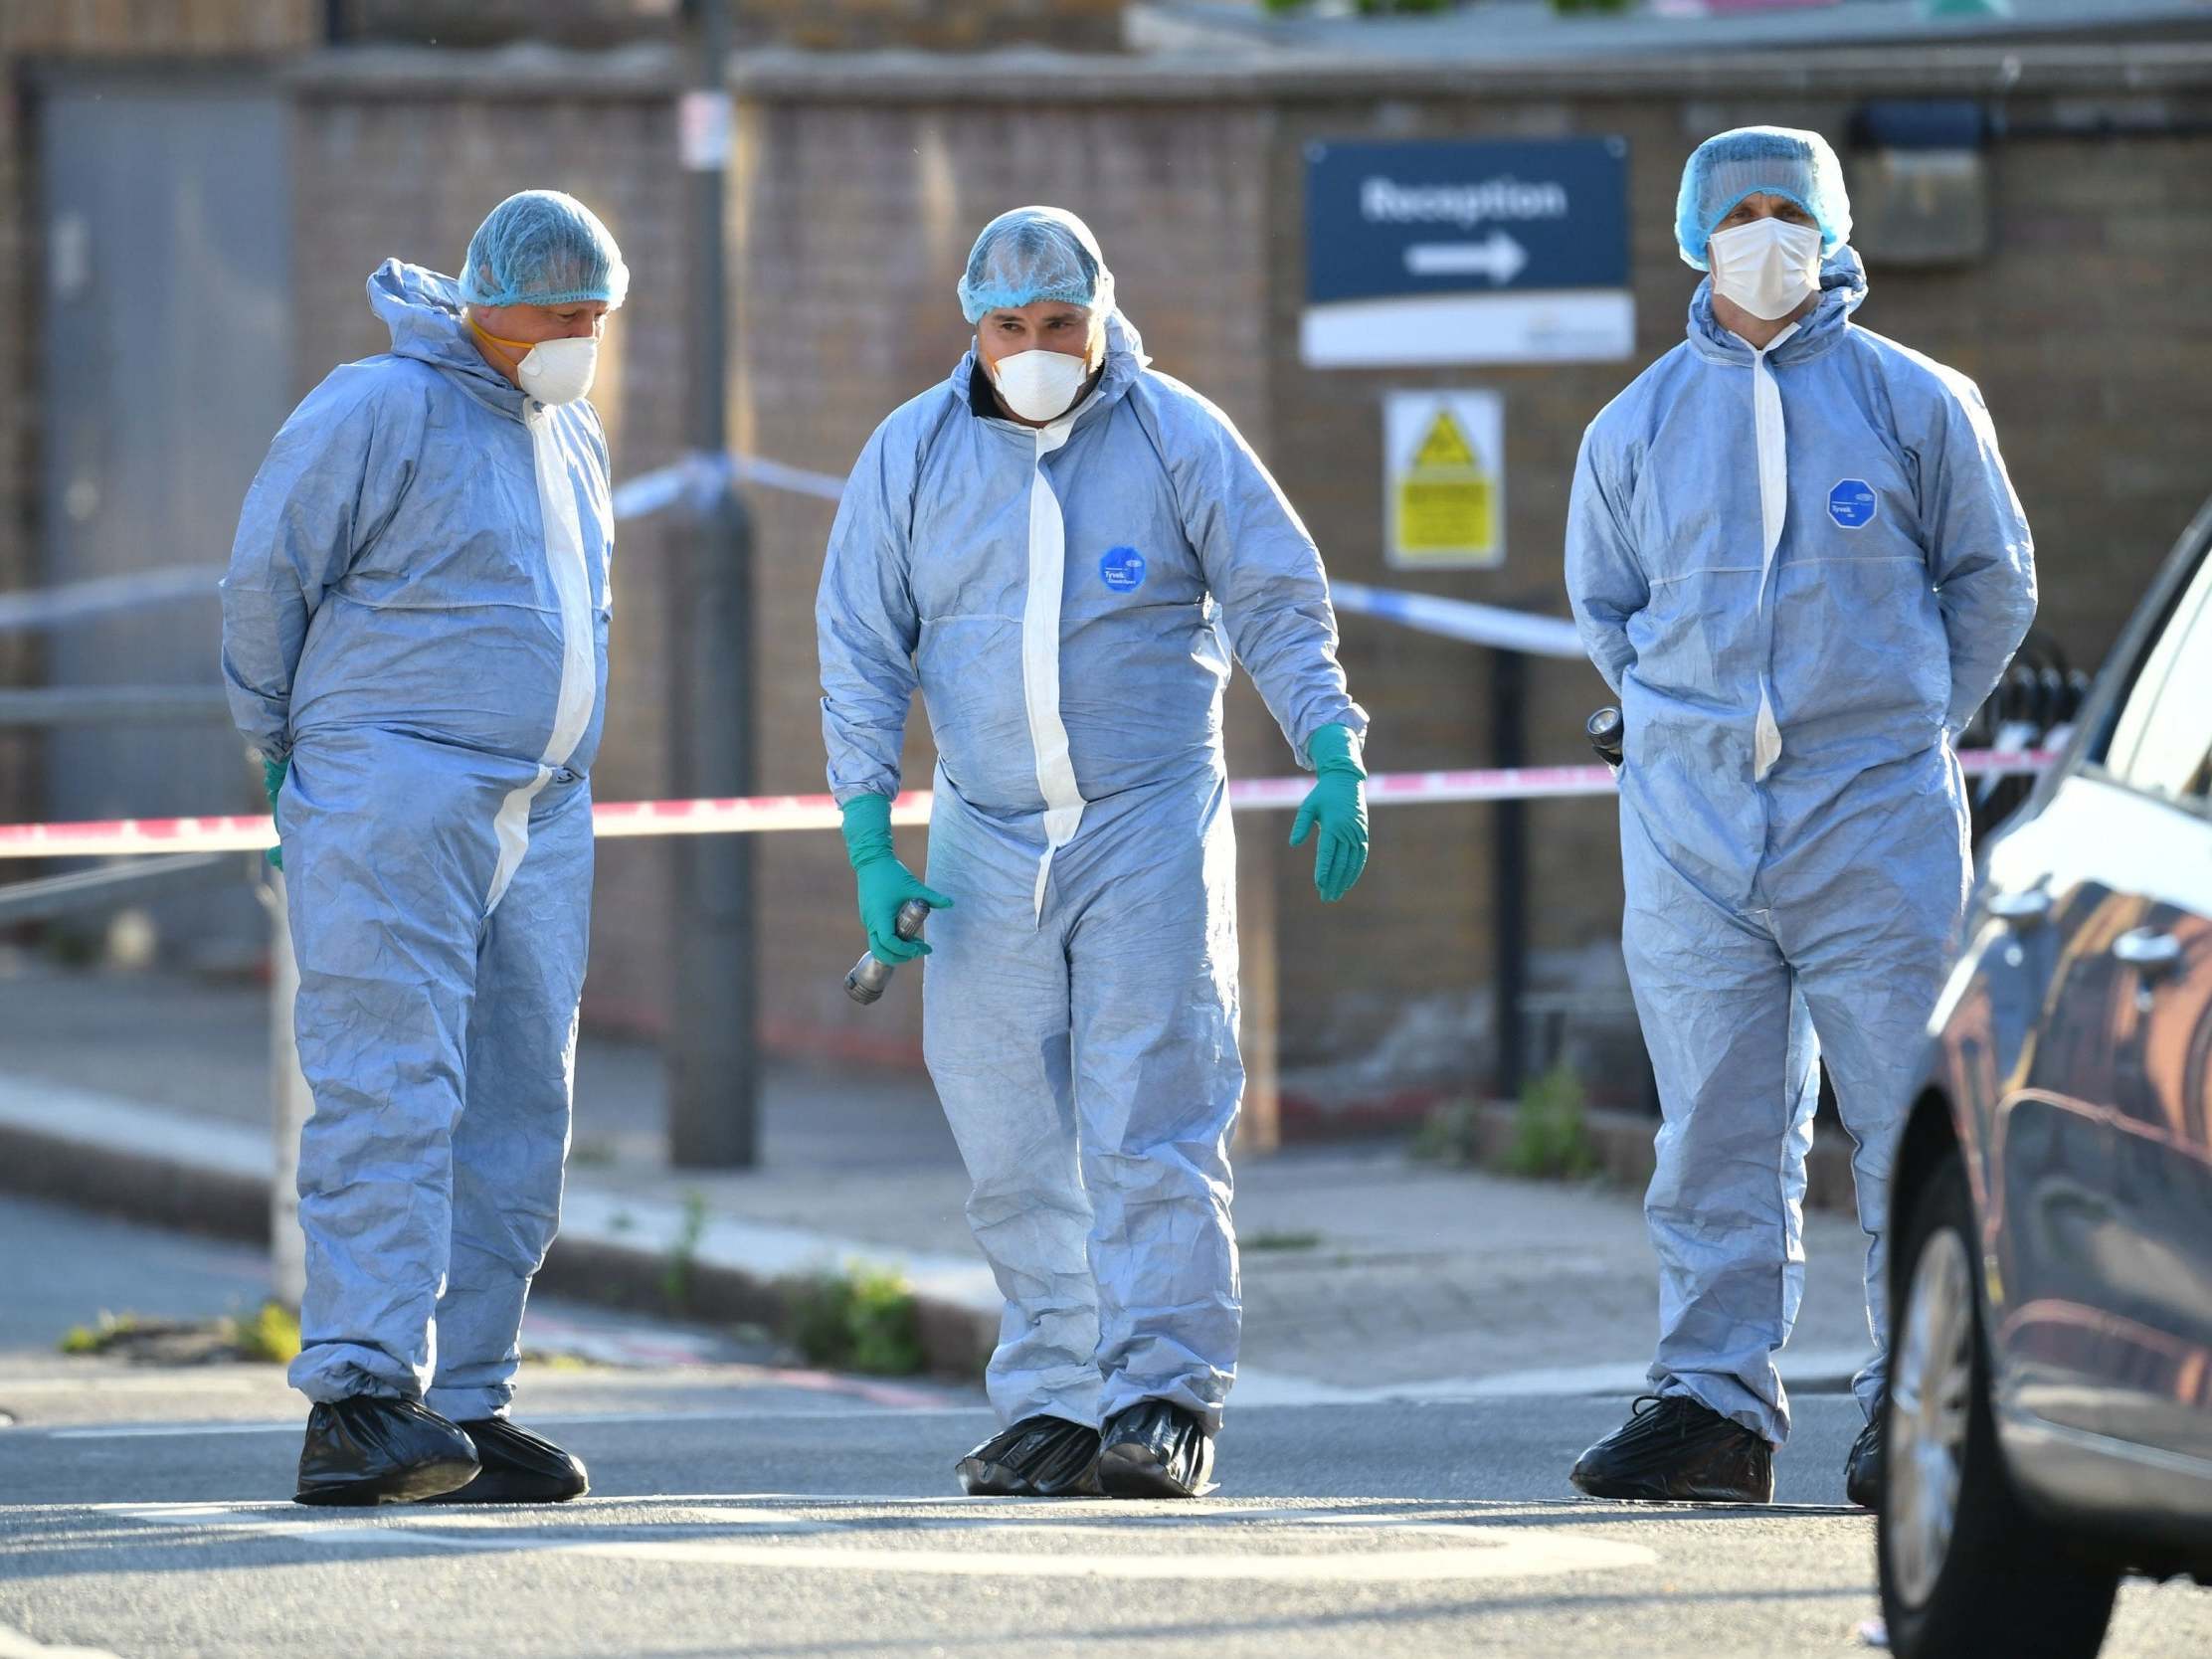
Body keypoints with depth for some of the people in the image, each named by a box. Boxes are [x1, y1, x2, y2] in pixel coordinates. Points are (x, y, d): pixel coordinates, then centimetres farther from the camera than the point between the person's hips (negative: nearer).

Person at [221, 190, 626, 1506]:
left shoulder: (575, 441, 18)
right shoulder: (380, 411, -8)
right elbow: (265, 578, -4)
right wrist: (289, 746, 5)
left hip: (540, 819, 8)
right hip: (395, 804, -8)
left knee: (517, 1113, 5)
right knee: (393, 1094, -15)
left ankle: (465, 1398, 9)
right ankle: (359, 1394, -21)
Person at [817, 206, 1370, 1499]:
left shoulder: (1177, 438, 0)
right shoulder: (913, 456, 5)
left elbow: (1281, 607, 4)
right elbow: (861, 653, 7)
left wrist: (1334, 763, -7)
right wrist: (871, 847, 0)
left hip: (1152, 827, -3)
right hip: (988, 844, 3)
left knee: (1151, 1127, -10)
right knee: (1016, 1148, 2)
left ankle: (1163, 1400, -10)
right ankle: (1055, 1405, 8)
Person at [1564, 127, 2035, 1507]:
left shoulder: (1917, 402, 3)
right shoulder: (1637, 426, 10)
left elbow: (1993, 581, 12)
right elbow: (1606, 604, 22)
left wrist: (1910, 725, 10)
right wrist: (1691, 722, 13)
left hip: (1874, 819, -2)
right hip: (1692, 819, 2)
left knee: (1910, 1125, -4)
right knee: (1717, 1132, 1)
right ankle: (1714, 1403, 4)